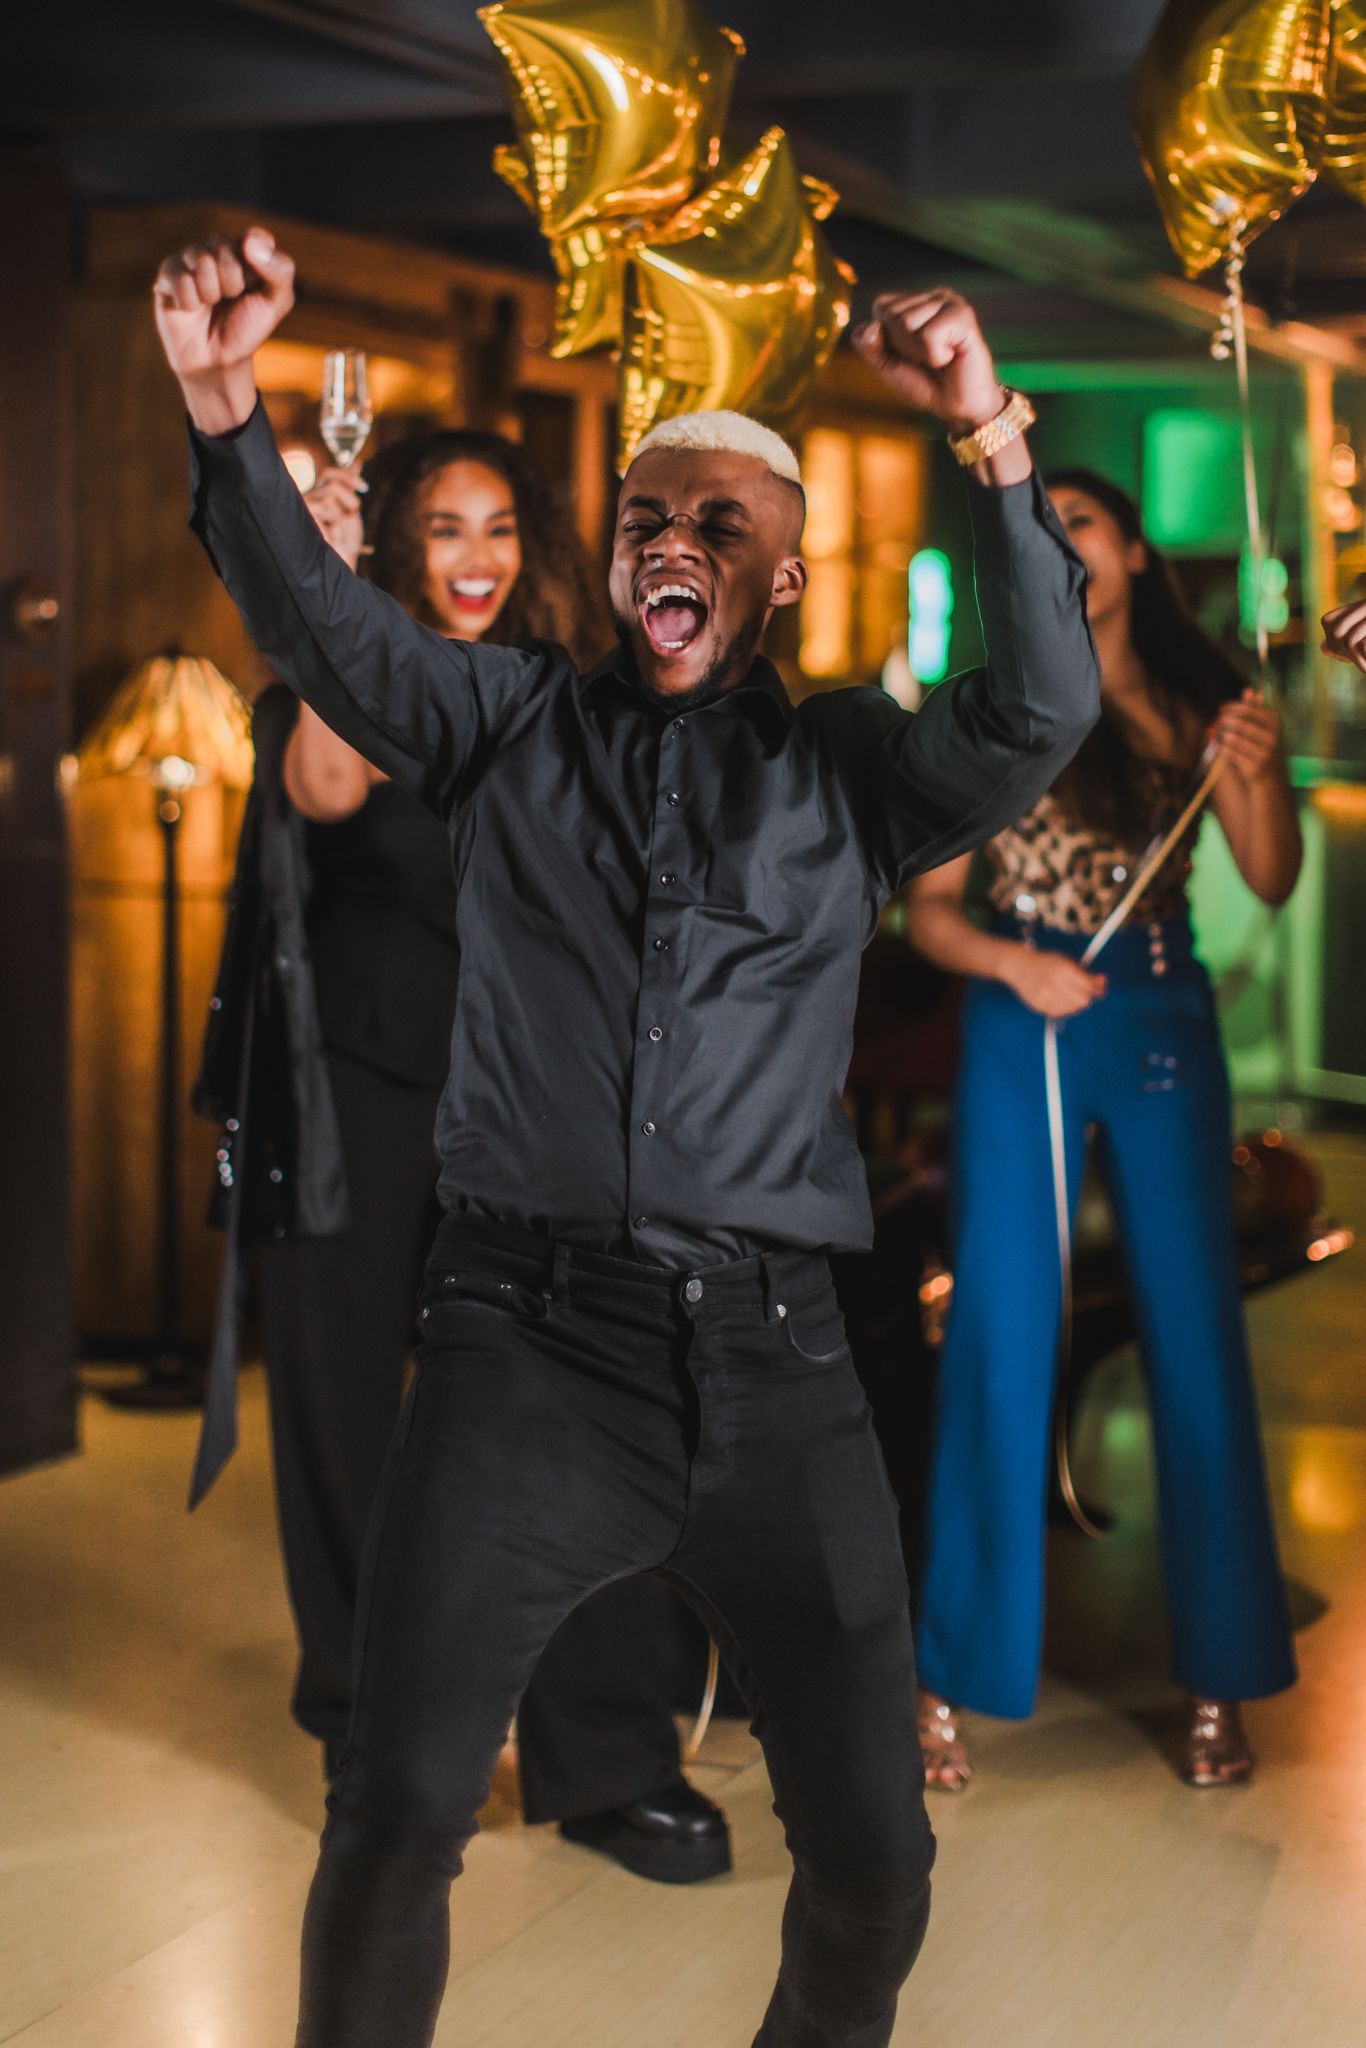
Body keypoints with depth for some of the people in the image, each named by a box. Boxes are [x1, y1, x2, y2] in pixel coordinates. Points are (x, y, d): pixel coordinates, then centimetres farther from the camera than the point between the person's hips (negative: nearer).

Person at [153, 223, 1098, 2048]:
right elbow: (318, 623, 1)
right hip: (527, 1333, 0)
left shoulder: (844, 767, 12)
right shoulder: (512, 720, 14)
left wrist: (993, 449, -21)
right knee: (397, 1810, -10)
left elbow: (1038, 714, -6)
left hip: (770, 1355, 1)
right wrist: (226, 414, -18)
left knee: (875, 1857, 1)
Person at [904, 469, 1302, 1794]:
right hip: (1025, 1029, -2)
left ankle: (1216, 1677, 13)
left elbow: (1273, 880, 6)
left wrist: (1255, 771, -11)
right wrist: (1013, 965, -18)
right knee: (1003, 1344, -1)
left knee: (1195, 1338, 4)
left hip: (1166, 1026, 2)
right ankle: (952, 1676, 6)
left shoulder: (1198, 696, 8)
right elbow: (927, 906, 0)